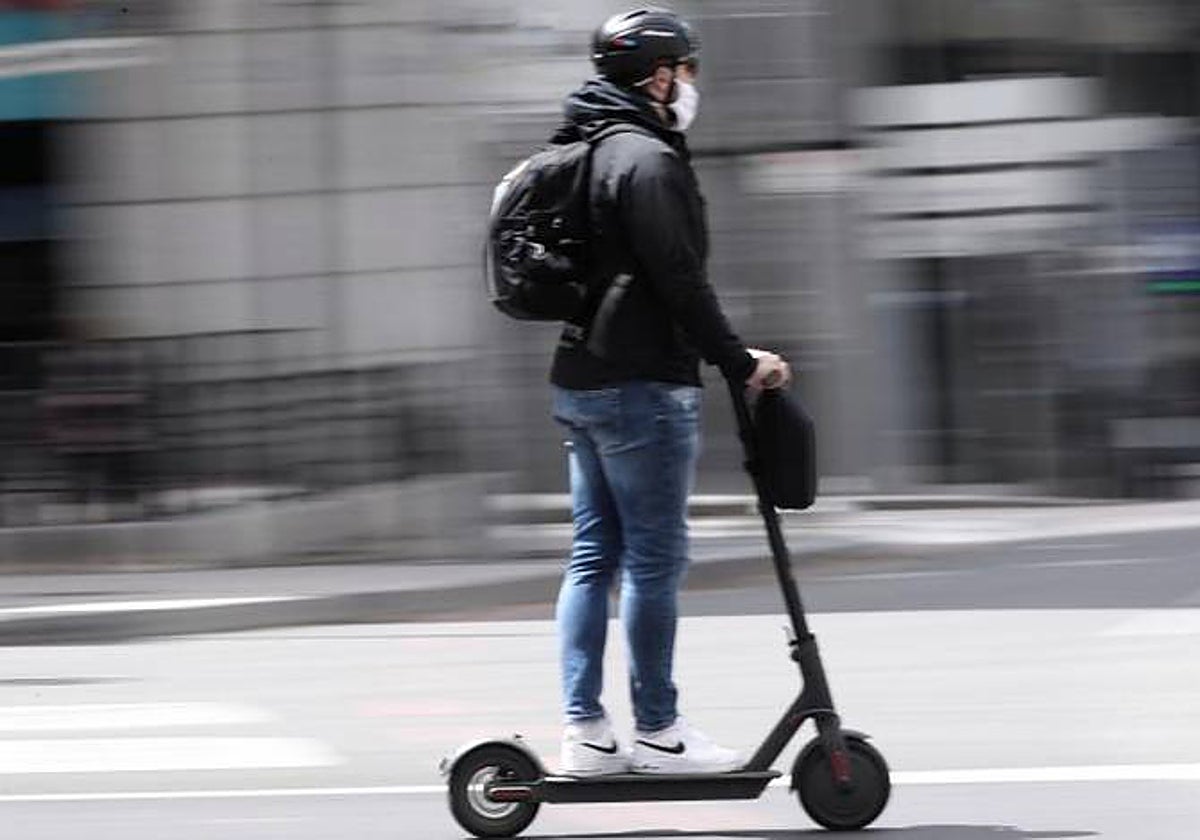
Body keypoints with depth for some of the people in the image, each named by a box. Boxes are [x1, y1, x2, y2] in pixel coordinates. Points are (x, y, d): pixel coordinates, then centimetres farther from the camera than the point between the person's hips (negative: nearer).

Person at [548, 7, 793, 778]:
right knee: (655, 558, -4)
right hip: (643, 385, -10)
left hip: (580, 381, 10)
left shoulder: (587, 152, 18)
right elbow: (680, 279, -18)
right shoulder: (648, 159, -14)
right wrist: (739, 362, -11)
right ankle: (657, 733, 0)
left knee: (593, 556, 9)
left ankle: (585, 732, 8)